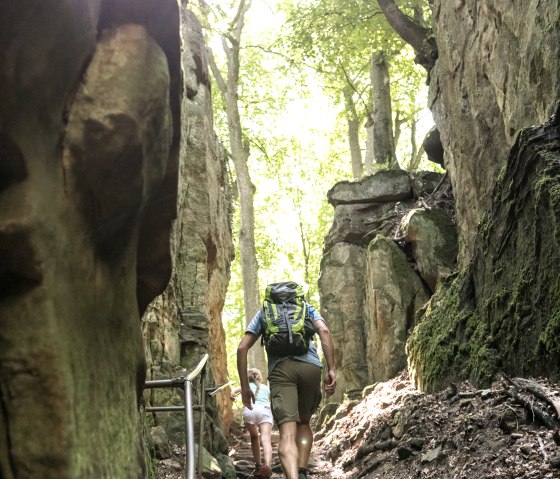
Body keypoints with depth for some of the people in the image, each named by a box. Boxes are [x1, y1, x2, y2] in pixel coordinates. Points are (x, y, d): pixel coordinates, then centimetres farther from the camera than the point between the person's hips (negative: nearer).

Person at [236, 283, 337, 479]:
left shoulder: (263, 312, 26)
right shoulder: (307, 308, 26)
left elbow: (242, 348, 13)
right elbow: (324, 331, 5)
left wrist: (245, 386, 15)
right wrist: (331, 370, -1)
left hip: (280, 369, -1)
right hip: (310, 367, 1)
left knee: (287, 433, -10)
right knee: (304, 423, 23)